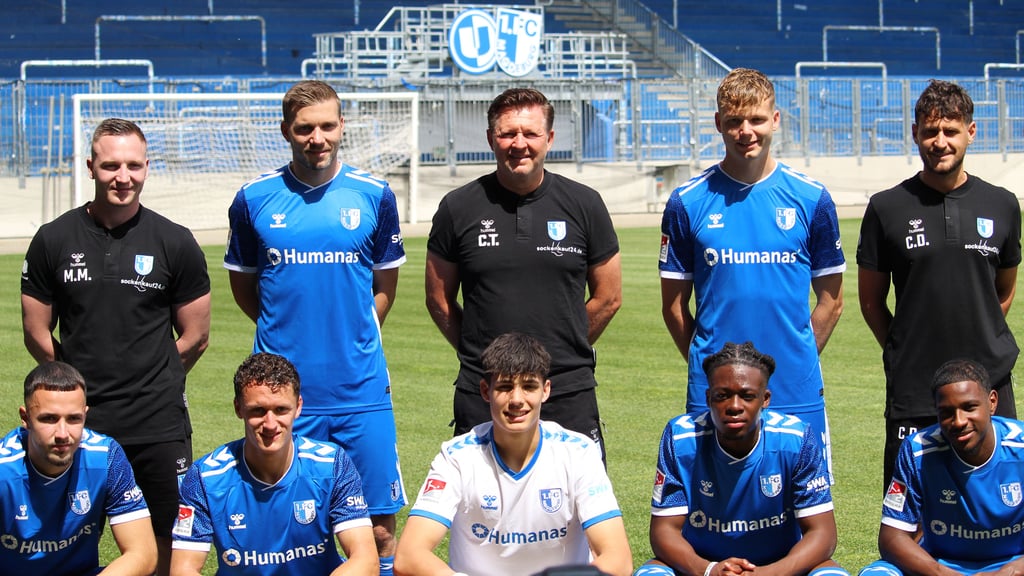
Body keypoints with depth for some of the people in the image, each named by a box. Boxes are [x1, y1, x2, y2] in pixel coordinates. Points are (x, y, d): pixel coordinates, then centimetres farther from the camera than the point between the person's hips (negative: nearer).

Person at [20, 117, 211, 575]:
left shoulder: (175, 243, 2)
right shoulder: (54, 240, 4)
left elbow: (195, 338, 8)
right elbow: (37, 335, 9)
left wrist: (152, 383, 9)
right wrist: (82, 383, 10)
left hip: (158, 426, -1)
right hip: (78, 424, 1)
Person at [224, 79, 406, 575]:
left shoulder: (374, 196, 3)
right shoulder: (254, 199, 2)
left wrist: (352, 341, 9)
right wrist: (292, 334, 11)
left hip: (361, 390, 0)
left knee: (378, 528, -1)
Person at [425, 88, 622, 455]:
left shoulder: (584, 205, 4)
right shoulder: (458, 208, 3)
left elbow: (608, 298, 11)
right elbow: (439, 300, 12)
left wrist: (566, 350, 11)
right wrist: (481, 353, 9)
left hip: (570, 396, 0)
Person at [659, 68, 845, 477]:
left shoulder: (811, 198, 3)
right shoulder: (688, 203, 2)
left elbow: (831, 301, 9)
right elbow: (674, 305, 8)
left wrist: (797, 360, 5)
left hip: (797, 396, 0)